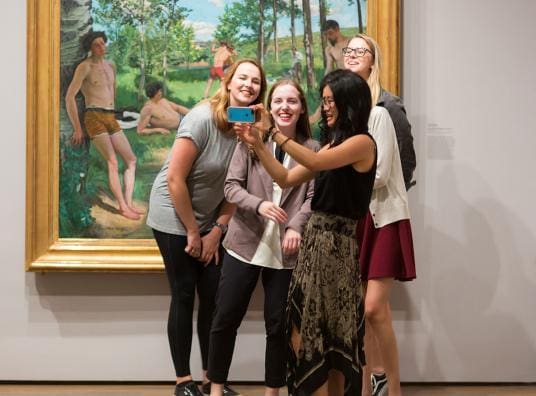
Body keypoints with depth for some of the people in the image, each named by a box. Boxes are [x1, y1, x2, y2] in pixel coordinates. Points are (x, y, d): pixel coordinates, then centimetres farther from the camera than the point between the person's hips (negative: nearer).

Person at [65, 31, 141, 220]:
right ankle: (123, 207, -14)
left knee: (131, 159, 4)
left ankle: (128, 203, 5)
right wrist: (77, 128, -11)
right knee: (113, 162, -16)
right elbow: (69, 97, -10)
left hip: (111, 118, 8)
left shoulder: (111, 66, 16)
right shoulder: (85, 67, -6)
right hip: (94, 117, -8)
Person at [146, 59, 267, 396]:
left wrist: (216, 230, -3)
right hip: (174, 218, -5)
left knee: (215, 296, 4)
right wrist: (193, 232, -14)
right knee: (184, 295, -1)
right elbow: (175, 178, -21)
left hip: (211, 220, 5)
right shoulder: (203, 118, -21)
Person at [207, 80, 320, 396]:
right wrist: (258, 205, -20)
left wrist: (296, 227, -18)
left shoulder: (312, 149, 3)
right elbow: (231, 186, -2)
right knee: (225, 318, 5)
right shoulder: (251, 141, 4)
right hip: (245, 243, 1)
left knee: (278, 323, 8)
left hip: (286, 250, 0)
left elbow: (313, 197, -2)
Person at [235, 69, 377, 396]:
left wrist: (273, 130, -19)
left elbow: (315, 162, -23)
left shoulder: (362, 142, -9)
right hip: (318, 239, 8)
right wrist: (258, 144, 3)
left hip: (336, 243, -8)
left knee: (310, 337, -2)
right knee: (325, 337, 12)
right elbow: (286, 179, 13)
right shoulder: (333, 143, 16)